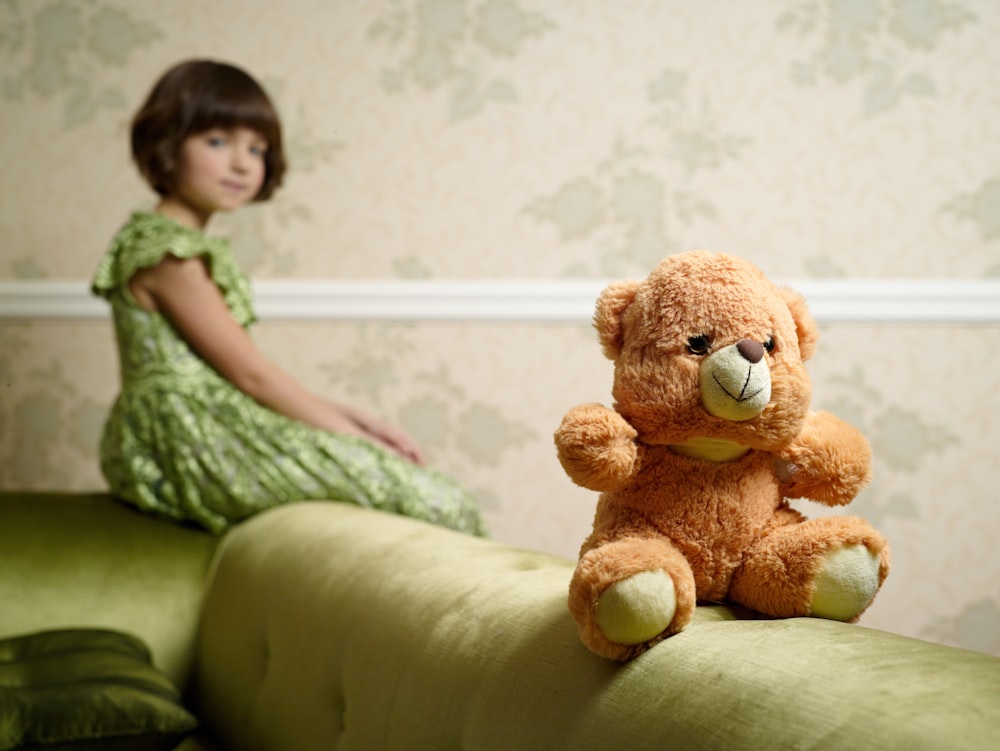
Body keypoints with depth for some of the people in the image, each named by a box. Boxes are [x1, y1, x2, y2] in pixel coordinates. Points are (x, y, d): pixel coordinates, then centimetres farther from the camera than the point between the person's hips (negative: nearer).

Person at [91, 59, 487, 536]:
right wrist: (350, 433, -9)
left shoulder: (190, 246, 16)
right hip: (192, 446, -11)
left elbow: (242, 376, 15)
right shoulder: (169, 254, -15)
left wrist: (343, 414, 8)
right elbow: (248, 372, -15)